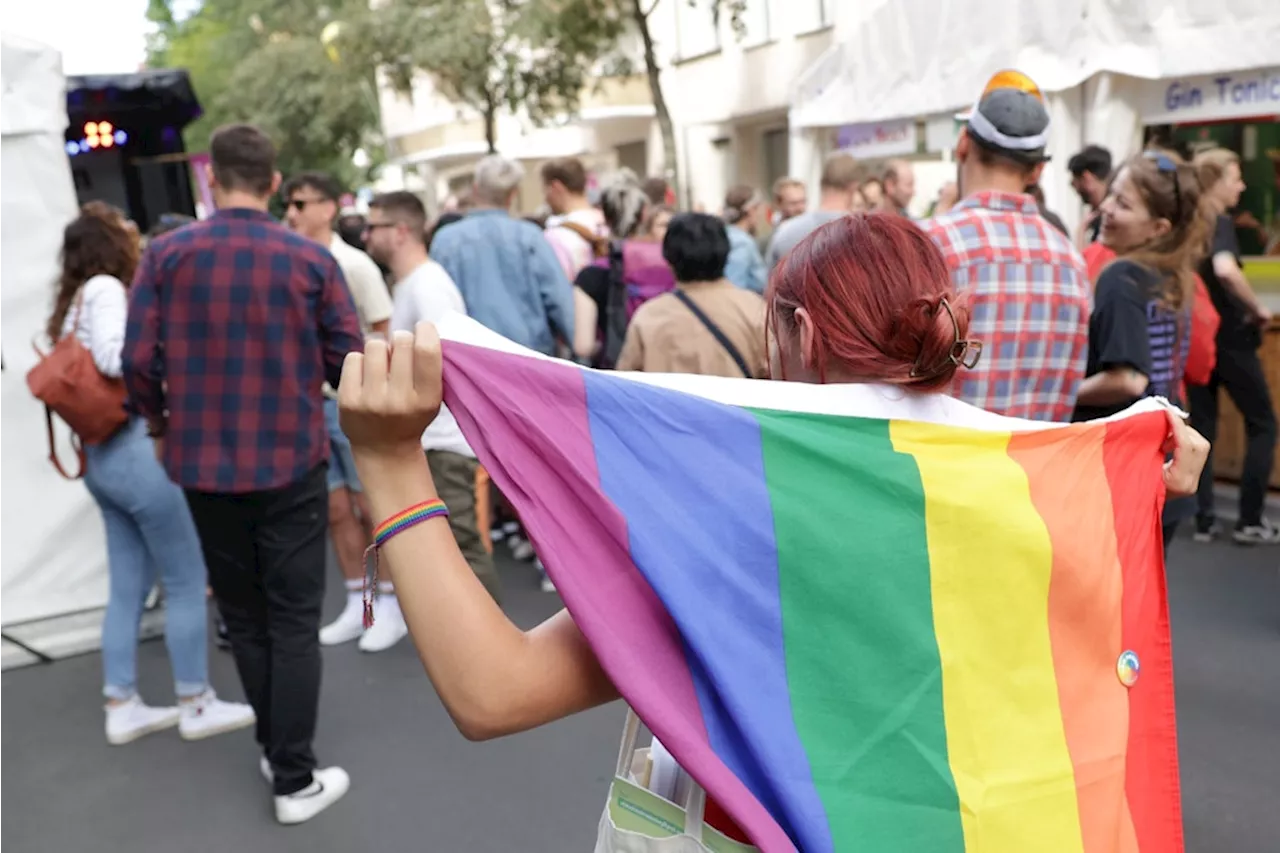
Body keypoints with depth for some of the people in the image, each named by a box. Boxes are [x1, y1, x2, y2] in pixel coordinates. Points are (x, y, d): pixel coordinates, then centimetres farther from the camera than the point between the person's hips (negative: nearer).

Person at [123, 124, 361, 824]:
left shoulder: (166, 254, -4)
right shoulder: (311, 259, -7)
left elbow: (138, 356, -7)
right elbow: (349, 364, -6)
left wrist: (159, 426, 11)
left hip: (204, 463, 2)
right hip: (290, 461, -2)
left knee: (243, 616, 18)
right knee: (294, 621, 6)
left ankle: (275, 749, 31)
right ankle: (296, 779, 9)